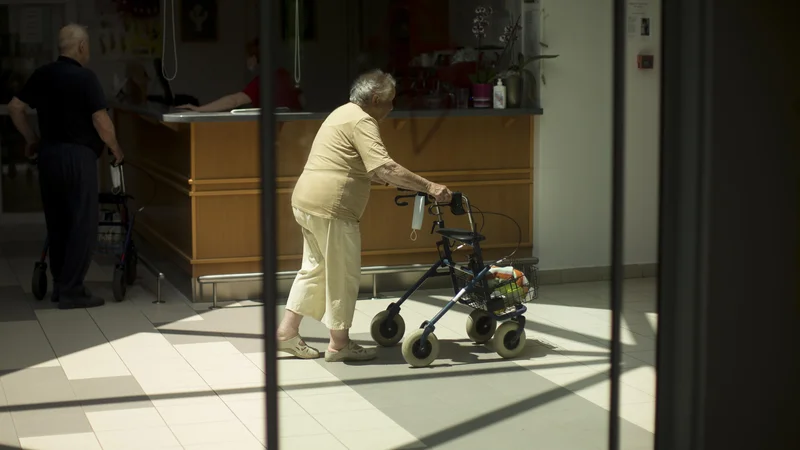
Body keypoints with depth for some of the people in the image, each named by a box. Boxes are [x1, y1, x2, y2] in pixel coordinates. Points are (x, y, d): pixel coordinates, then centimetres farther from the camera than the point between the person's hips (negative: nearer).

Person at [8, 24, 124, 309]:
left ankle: (59, 284, 20)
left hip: (48, 154, 7)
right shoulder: (85, 78, -12)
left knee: (57, 222, 14)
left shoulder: (42, 75, 7)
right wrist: (116, 149, -1)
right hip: (77, 156, -7)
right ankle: (71, 291, -2)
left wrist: (31, 140, 21)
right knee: (82, 223, -1)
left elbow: (14, 108, 11)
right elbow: (101, 122, -17)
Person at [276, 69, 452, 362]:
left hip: (306, 203, 10)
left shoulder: (345, 114, 19)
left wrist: (394, 182, 19)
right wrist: (428, 187, -24)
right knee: (343, 276, 2)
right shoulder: (361, 122, -13)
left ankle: (287, 331, 22)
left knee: (314, 268, 19)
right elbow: (385, 168, -25)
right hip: (330, 208, -10)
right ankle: (339, 344, 11)